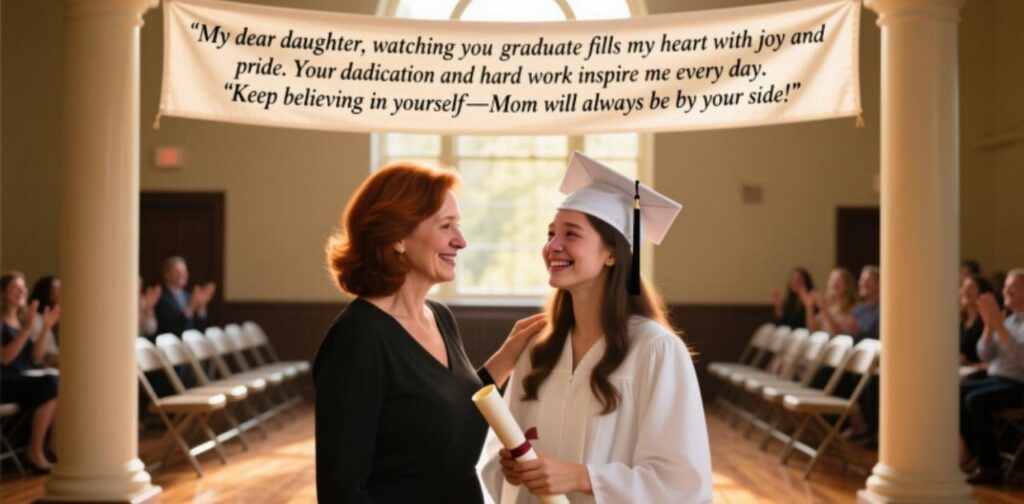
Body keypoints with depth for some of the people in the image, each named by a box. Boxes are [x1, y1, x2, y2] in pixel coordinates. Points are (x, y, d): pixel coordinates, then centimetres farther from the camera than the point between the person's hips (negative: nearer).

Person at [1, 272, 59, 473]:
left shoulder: (22, 319, 15)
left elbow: (36, 358, 10)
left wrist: (46, 329, -2)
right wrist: (27, 329, -23)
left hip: (24, 379, 7)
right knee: (51, 385, -29)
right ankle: (35, 451, -21)